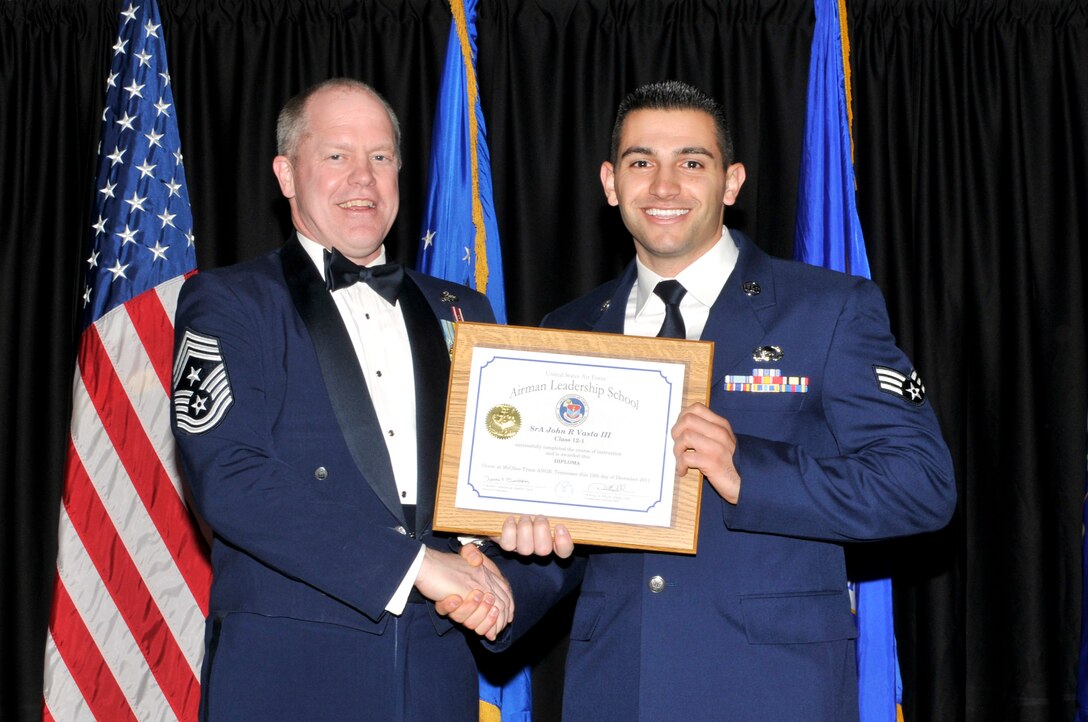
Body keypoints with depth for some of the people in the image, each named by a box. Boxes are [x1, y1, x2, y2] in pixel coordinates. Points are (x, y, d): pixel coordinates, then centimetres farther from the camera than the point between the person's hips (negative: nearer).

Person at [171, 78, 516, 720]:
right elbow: (227, 478, -13)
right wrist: (415, 563, -17)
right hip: (286, 669, -3)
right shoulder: (226, 302, 1)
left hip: (439, 668, 4)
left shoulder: (462, 313, 14)